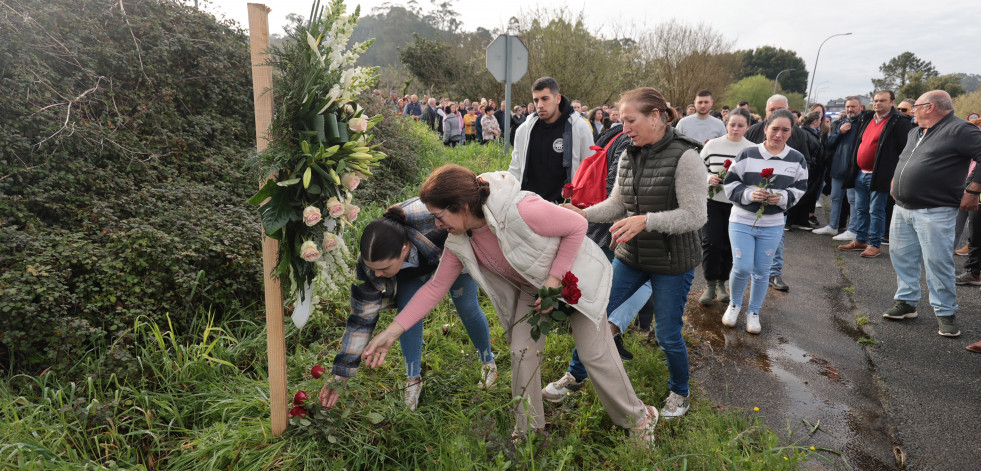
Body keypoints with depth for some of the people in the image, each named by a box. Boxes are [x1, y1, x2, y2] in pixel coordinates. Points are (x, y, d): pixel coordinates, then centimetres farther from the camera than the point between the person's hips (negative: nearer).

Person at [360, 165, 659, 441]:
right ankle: (528, 431, 19)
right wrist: (393, 331, -15)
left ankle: (637, 417, 25)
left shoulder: (521, 211, -39)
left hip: (575, 275, -5)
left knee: (595, 353, 0)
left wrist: (555, 279, -27)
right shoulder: (459, 243, -16)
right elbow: (435, 287, -10)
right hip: (532, 288, 6)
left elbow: (577, 226, -26)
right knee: (522, 354, -2)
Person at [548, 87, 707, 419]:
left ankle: (679, 392, 36)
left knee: (667, 335, 6)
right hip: (631, 255, 6)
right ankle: (576, 376, 31)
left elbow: (695, 216, -21)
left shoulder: (684, 157, -17)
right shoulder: (628, 156, 3)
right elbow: (617, 204, 8)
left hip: (672, 261, -6)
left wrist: (646, 220, -31)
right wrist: (584, 213, -9)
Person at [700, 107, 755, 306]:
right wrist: (708, 178, -13)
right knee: (711, 243, -6)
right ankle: (710, 285, 10)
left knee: (729, 246, 9)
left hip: (738, 205, 1)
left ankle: (721, 283, 27)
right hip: (713, 202, -1)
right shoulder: (712, 145, -1)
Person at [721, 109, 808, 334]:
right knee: (742, 268, -7)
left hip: (772, 225, 2)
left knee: (761, 271, 10)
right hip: (742, 221, -2)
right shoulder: (747, 154, -7)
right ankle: (734, 304, 21)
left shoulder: (797, 160, 0)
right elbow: (730, 184, -5)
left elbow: (800, 190, 5)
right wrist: (749, 194, -23)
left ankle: (753, 312, 28)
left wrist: (782, 198, -15)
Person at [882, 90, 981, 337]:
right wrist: (897, 183, 21)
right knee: (902, 257, 12)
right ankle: (906, 302, 25)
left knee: (937, 262, -5)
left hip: (934, 212, -8)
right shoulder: (915, 133, 16)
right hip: (902, 208, 8)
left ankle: (945, 313, 7)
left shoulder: (960, 130, -11)